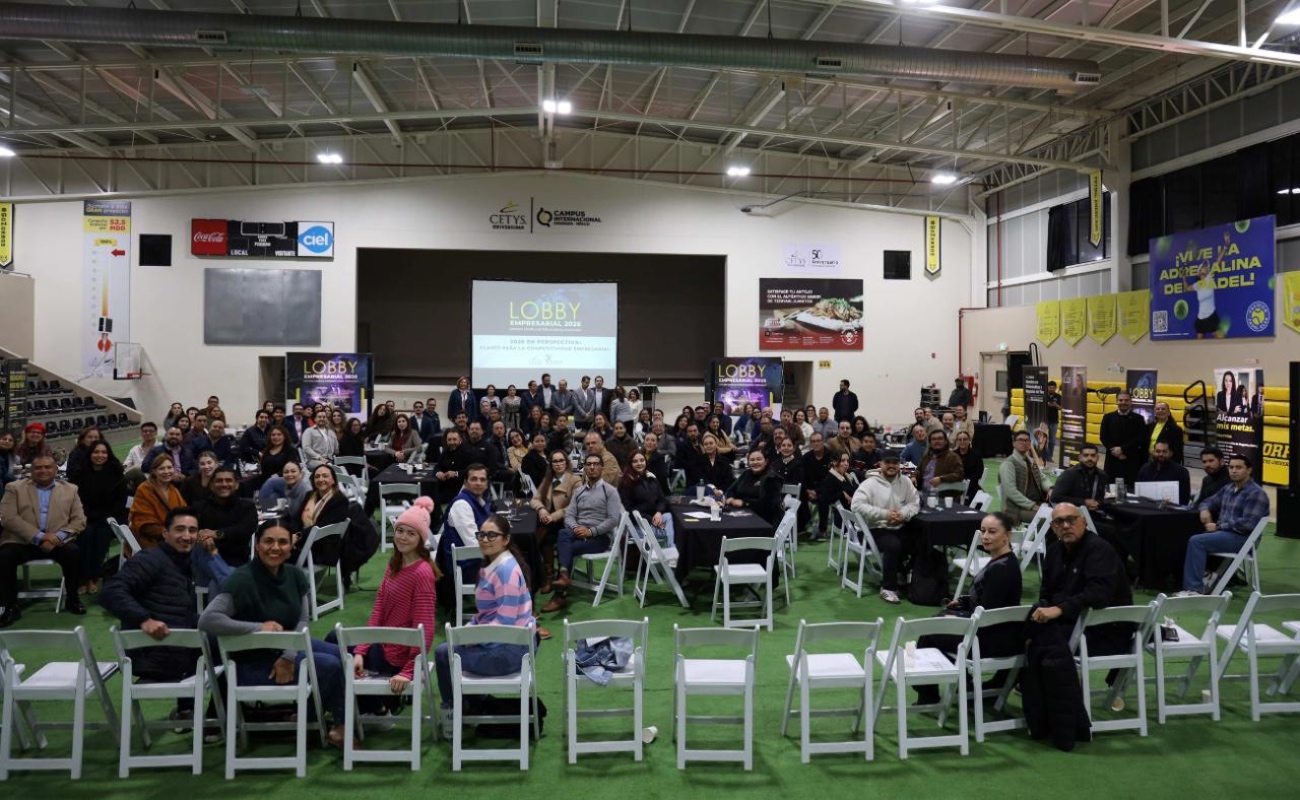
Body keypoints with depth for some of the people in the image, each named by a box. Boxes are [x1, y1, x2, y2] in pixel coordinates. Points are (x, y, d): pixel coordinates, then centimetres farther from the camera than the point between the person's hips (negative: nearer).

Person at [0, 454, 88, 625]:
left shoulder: (70, 490, 14)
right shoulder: (15, 488, 9)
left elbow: (79, 520, 7)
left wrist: (57, 536, -13)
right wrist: (39, 536, -15)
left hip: (57, 541, 0)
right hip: (23, 541, 0)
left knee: (74, 553, -29)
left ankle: (72, 599, -7)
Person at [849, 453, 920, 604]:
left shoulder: (905, 482, 9)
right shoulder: (870, 483, -9)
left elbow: (915, 502, 7)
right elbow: (856, 505, -20)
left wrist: (903, 514, -15)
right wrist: (884, 514, -22)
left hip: (899, 528, 6)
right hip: (876, 529, -6)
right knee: (893, 545, -33)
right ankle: (888, 588, -21)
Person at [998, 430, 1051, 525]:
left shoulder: (1032, 461, 18)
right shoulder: (1008, 464, -8)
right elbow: (1011, 491, -16)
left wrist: (1050, 489, -5)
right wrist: (1032, 506, -21)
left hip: (1038, 503, 8)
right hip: (1017, 509, -8)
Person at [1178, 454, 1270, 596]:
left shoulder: (1255, 493, -10)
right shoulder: (1228, 489, 15)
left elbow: (1247, 523, -20)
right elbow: (1208, 502, 25)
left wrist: (1218, 526, -16)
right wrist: (1205, 510, -1)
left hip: (1242, 538, -8)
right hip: (1224, 533, 8)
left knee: (1196, 541, -25)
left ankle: (1195, 589, -24)